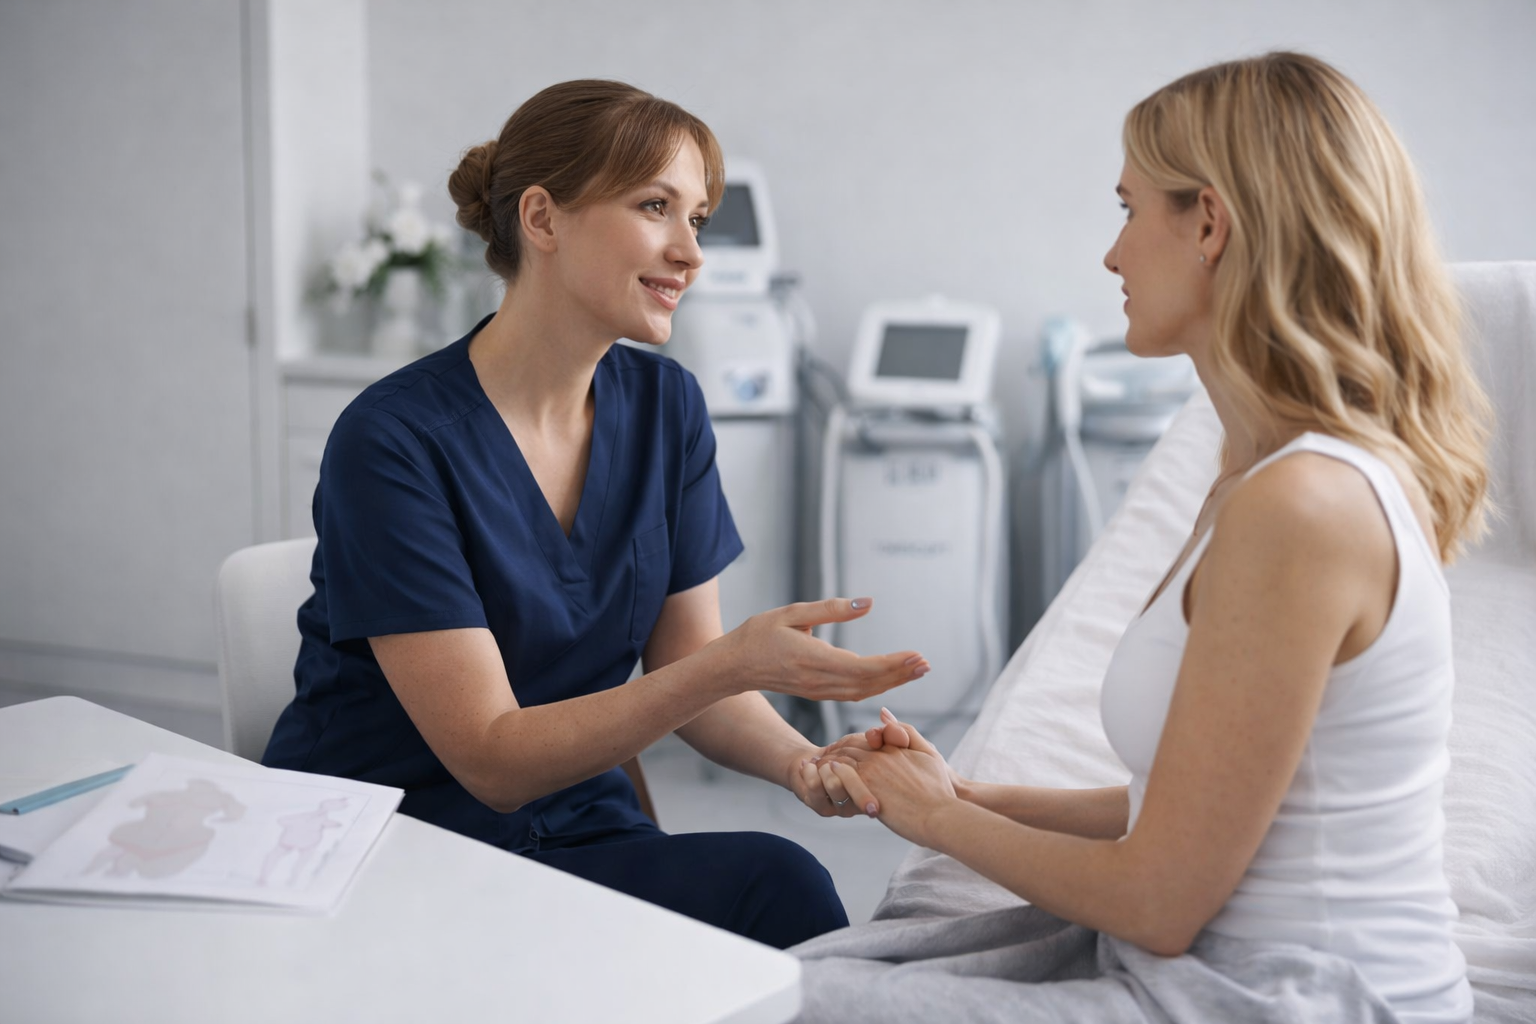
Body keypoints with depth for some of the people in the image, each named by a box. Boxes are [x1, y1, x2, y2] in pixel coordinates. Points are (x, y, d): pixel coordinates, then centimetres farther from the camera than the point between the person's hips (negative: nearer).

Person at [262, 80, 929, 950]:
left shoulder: (664, 405, 2)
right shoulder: (395, 441, -17)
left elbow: (687, 671, 5)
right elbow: (492, 757, -19)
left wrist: (799, 762, -16)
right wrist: (734, 663, -30)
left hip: (580, 828, 5)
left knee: (778, 883, -26)